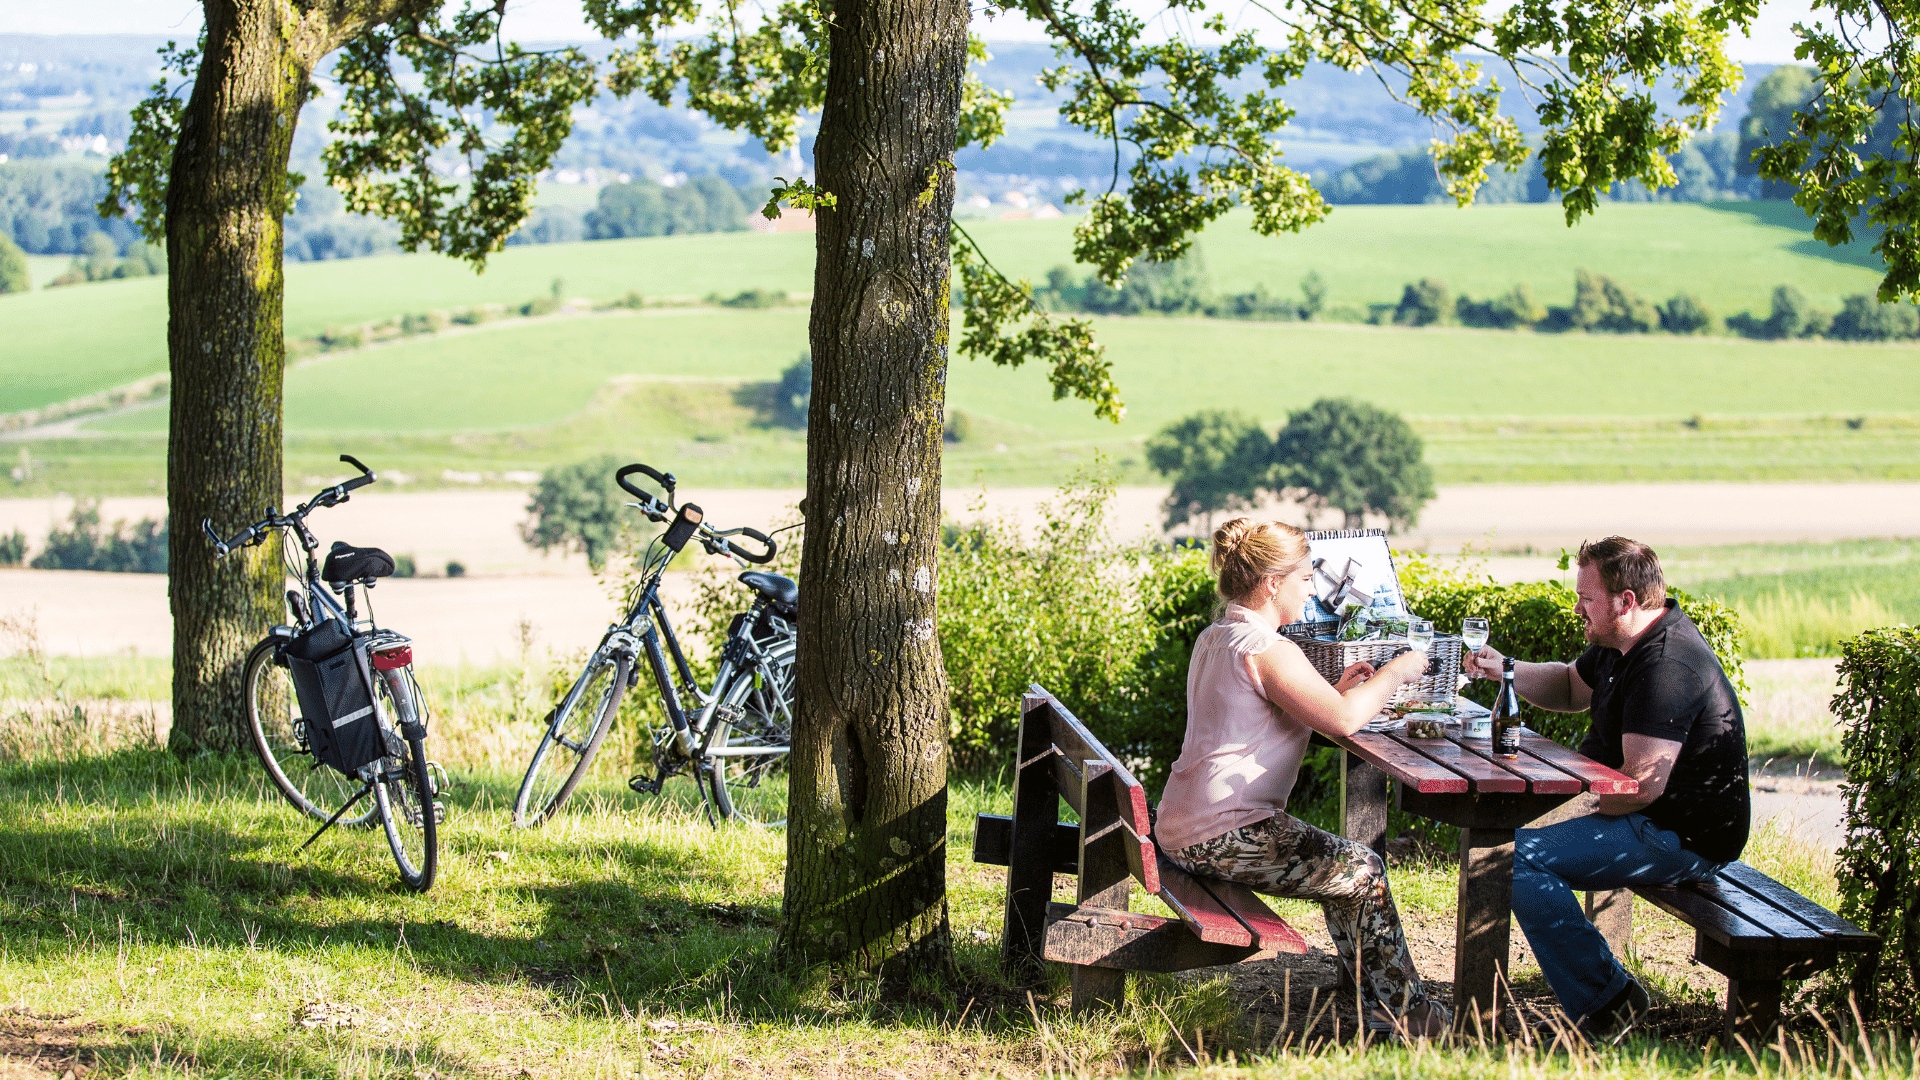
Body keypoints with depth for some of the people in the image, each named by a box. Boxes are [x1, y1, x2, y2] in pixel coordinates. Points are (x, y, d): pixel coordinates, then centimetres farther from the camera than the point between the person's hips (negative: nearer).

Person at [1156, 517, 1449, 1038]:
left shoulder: (1214, 638, 14)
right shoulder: (1267, 649, -18)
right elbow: (1343, 720, -24)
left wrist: (1335, 689, 15)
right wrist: (1395, 673, -7)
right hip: (1226, 835, -10)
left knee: (1342, 866, 21)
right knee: (1364, 873, 2)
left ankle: (1378, 1003, 24)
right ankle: (1403, 1013, 13)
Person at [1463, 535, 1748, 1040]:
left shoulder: (1665, 667, -25)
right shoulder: (1623, 644, 9)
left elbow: (1642, 785, -29)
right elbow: (1571, 687, 28)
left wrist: (1580, 805, -13)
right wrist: (1504, 670, 12)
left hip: (1682, 839, -11)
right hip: (1653, 823, 11)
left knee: (1520, 857, -20)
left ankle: (1604, 999, -14)